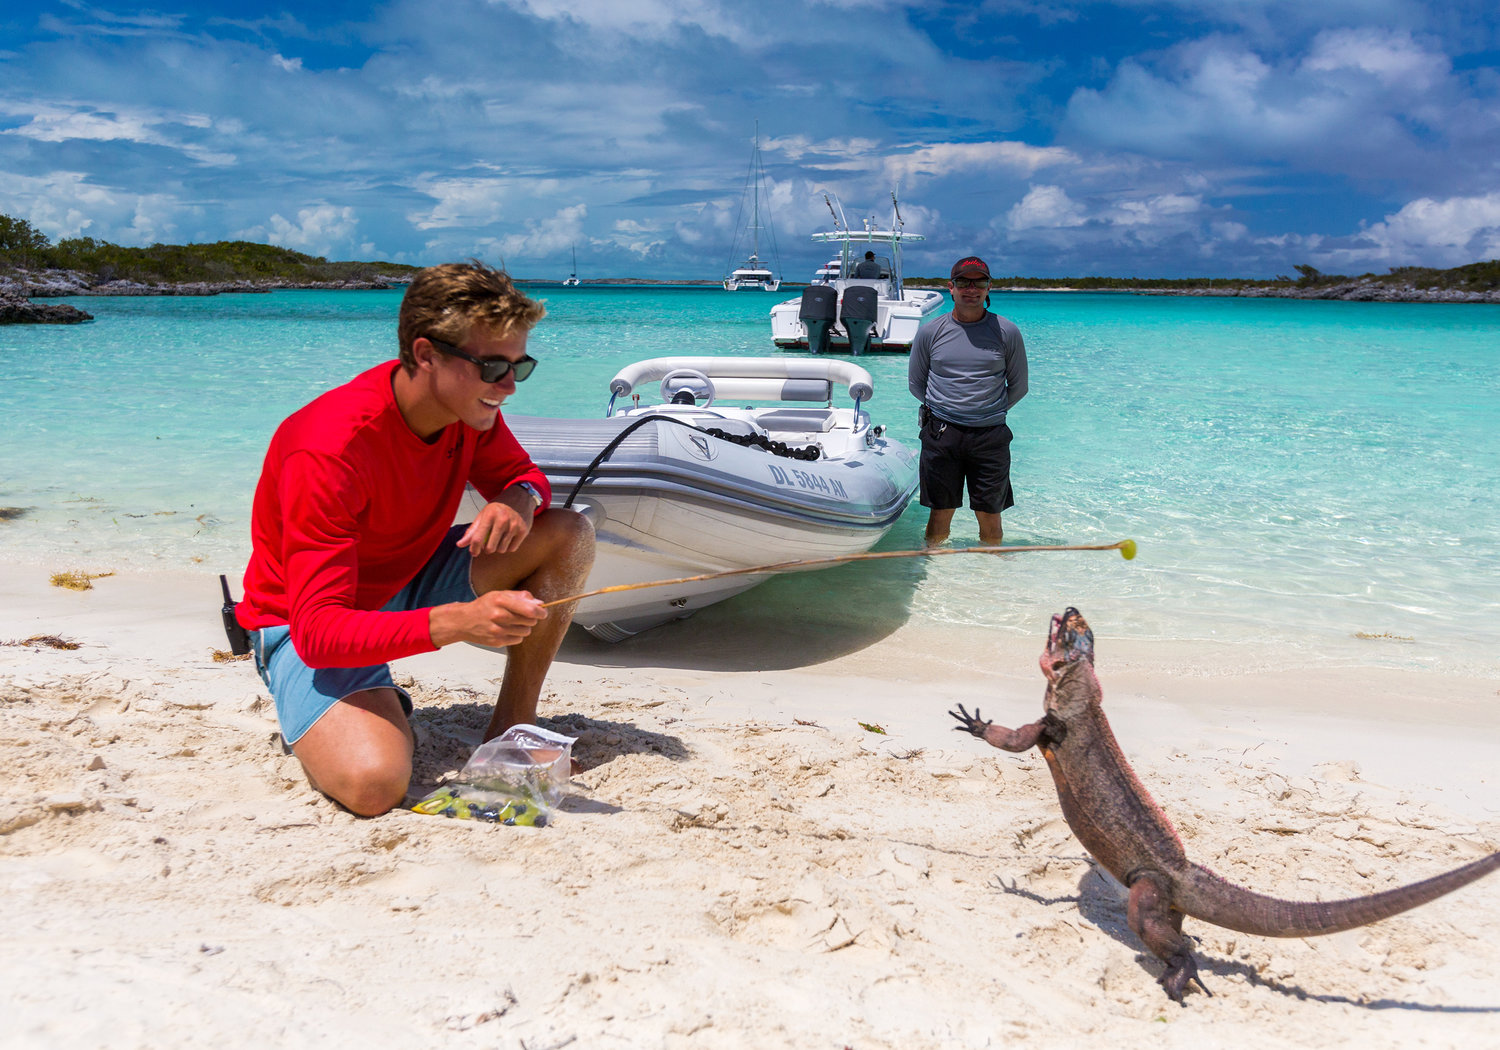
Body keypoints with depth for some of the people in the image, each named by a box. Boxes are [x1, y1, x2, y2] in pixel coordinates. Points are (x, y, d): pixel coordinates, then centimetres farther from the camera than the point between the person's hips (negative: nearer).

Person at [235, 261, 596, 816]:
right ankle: (341, 717, 4)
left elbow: (520, 474, 6)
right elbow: (317, 630, -36)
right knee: (375, 783, -33)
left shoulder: (470, 406, -13)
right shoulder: (329, 449, -33)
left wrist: (520, 499, -22)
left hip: (410, 581, 7)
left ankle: (509, 730, -4)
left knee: (570, 534, -13)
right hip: (305, 622, -7)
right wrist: (456, 622, -51)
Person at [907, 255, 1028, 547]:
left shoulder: (1007, 332, 3)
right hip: (941, 434, 0)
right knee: (940, 514, 5)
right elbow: (915, 383, 15)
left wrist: (990, 412, 10)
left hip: (991, 435, 0)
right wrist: (944, 409, 11)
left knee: (990, 517, 5)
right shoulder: (930, 332, 4)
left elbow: (1018, 387, 12)